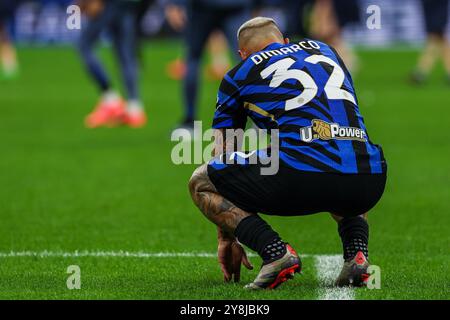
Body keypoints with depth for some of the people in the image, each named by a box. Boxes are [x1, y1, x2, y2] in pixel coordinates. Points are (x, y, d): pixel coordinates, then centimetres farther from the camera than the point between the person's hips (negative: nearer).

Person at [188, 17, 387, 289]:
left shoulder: (239, 74, 21)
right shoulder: (325, 50, 31)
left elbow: (223, 159, 28)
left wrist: (227, 237, 38)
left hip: (299, 177, -4)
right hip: (369, 180, 4)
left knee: (201, 182, 19)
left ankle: (275, 251, -3)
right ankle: (357, 250, 12)